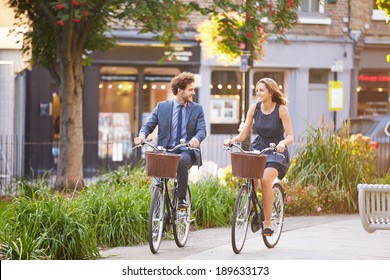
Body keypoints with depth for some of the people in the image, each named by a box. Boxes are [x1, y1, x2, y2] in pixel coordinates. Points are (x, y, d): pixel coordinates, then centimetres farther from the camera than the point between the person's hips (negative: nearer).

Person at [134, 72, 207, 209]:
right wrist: (142, 135, -18)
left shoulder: (197, 109, 8)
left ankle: (181, 199, -26)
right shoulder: (162, 107, 9)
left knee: (182, 160, -36)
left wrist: (196, 139, -28)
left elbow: (202, 130, -3)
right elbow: (149, 125, 7)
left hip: (187, 151, -1)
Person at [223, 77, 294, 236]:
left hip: (276, 152, -4)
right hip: (258, 148, 4)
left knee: (266, 179, -28)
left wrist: (283, 142, -34)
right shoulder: (254, 108, 0)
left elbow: (290, 137, -12)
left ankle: (267, 223, -20)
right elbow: (244, 134, 1)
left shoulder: (281, 109, -11)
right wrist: (232, 140, -19)